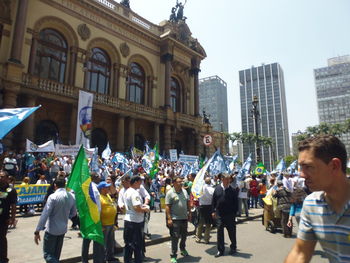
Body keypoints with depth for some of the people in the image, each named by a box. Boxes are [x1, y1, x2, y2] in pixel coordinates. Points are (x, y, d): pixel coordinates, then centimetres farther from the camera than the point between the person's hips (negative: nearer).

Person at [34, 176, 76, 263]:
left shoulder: (53, 197, -19)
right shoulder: (71, 197, -3)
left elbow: (45, 215, -21)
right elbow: (73, 213, 8)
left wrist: (37, 231, -16)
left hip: (52, 230, -6)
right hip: (63, 229, 6)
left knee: (48, 254, 3)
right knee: (56, 255, 21)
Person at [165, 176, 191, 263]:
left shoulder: (184, 191, 5)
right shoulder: (170, 193, -13)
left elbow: (188, 203, 13)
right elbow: (167, 206, -15)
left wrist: (189, 213, 11)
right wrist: (169, 219, -18)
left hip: (184, 218, 6)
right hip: (175, 219, -6)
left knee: (184, 235, 21)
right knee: (175, 237, -1)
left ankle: (183, 249, 46)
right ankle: (173, 256, 12)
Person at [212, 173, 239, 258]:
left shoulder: (233, 190, -6)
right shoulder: (217, 189, 0)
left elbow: (236, 203, -1)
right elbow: (213, 201, 6)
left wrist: (235, 212, -4)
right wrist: (213, 211, 3)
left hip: (230, 215, -1)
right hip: (219, 215, 1)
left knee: (232, 232, 11)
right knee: (220, 232, 7)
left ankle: (233, 248, 32)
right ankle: (220, 250, 19)